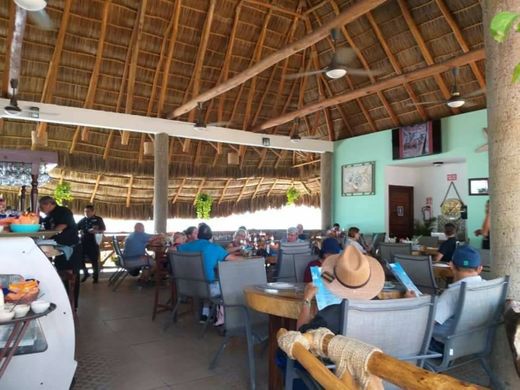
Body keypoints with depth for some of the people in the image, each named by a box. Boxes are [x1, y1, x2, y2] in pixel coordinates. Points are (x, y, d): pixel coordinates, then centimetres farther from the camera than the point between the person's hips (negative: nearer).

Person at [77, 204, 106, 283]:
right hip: (83, 243, 4)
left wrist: (96, 231, -16)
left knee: (94, 261, 1)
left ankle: (95, 276, 15)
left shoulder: (98, 219, 2)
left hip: (93, 243, -4)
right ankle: (85, 273, 26)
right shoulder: (83, 220, 11)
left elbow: (103, 229, 2)